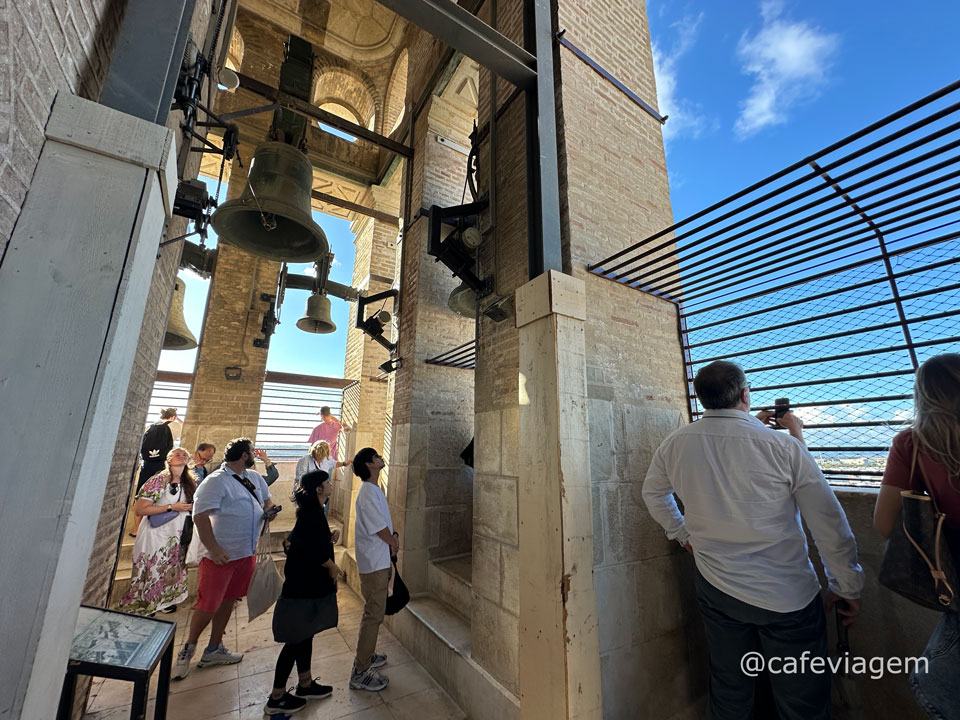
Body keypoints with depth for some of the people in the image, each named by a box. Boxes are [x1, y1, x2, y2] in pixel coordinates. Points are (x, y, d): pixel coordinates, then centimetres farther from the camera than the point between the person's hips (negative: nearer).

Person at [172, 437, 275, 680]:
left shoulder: (255, 478, 7)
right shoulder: (216, 481, -17)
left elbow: (267, 501, 19)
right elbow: (200, 516, -21)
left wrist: (270, 511, -4)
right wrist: (213, 549, -23)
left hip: (247, 553, 7)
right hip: (220, 555, -7)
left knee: (228, 601, 18)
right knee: (208, 605, 4)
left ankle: (214, 649, 34)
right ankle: (188, 649, 29)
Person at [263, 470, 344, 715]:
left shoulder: (310, 511, 7)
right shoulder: (312, 512, -24)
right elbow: (316, 550, -27)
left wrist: (330, 538, -1)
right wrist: (333, 567, -12)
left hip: (307, 584, 9)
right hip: (304, 587, -9)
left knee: (305, 635, 20)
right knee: (296, 640, 6)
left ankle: (305, 685, 36)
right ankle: (277, 698, 23)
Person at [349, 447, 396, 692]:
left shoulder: (373, 490, 9)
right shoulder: (369, 492, -23)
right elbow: (380, 529, -20)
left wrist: (391, 538, 1)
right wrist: (393, 542, -3)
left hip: (379, 561, 10)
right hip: (374, 563, -10)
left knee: (374, 611, 22)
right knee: (373, 614, 0)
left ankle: (366, 655, 37)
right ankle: (360, 672, 13)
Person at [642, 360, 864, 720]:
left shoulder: (674, 443, -10)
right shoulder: (782, 445, -18)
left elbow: (653, 492, 6)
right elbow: (829, 525, -10)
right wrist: (846, 587, 5)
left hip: (715, 588, 3)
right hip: (788, 597, -2)